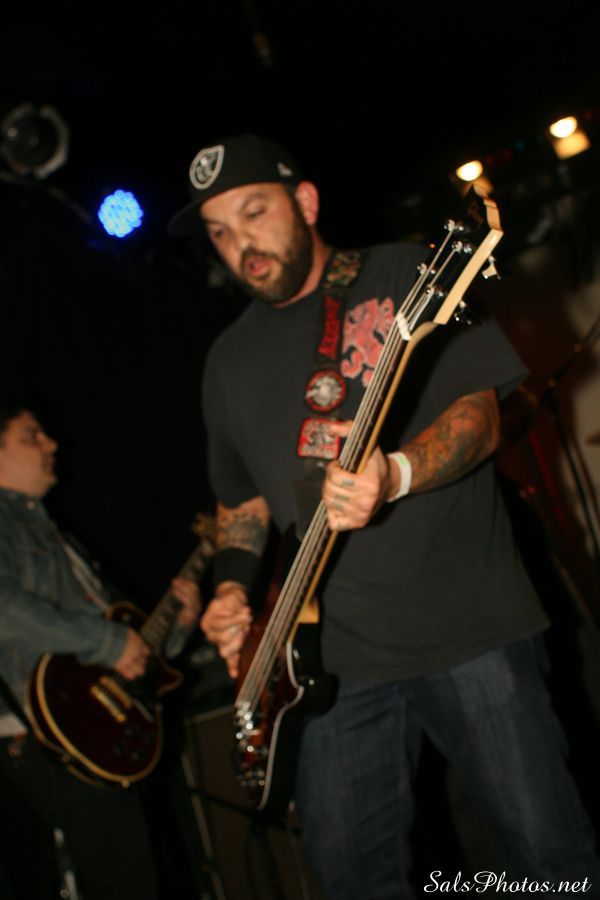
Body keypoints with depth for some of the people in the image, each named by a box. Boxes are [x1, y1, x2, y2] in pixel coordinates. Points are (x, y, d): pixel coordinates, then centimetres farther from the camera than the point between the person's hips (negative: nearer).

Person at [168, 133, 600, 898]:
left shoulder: (405, 274, 1)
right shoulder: (229, 360, 15)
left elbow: (479, 414, -7)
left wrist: (394, 475, -26)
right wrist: (233, 587, 4)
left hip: (468, 627, -4)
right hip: (330, 652, 4)